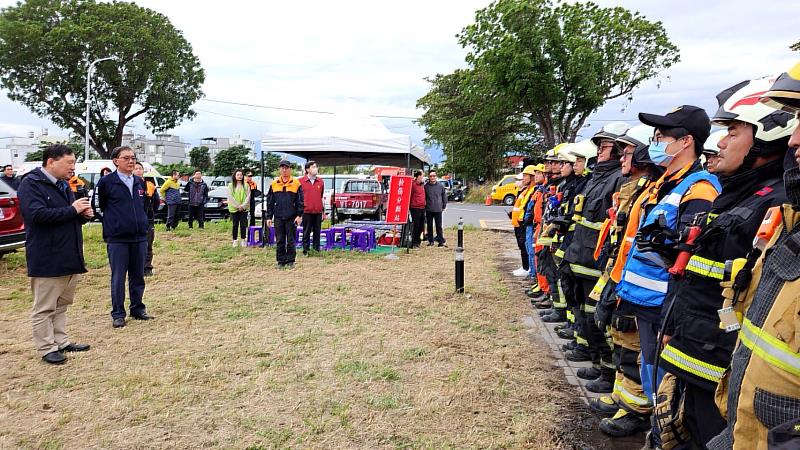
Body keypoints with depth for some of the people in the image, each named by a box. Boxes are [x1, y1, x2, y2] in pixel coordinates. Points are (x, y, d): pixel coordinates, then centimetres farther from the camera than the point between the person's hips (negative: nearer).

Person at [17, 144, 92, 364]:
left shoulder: (63, 185, 14)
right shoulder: (31, 183, -12)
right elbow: (38, 215, -26)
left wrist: (83, 214, 1)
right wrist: (72, 210, -19)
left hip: (69, 256, 9)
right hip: (47, 259, -9)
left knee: (62, 304, 17)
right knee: (44, 307, 3)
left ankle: (61, 341, 26)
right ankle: (46, 348, 12)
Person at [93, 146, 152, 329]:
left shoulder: (140, 182, 10)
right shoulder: (106, 181, -6)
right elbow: (98, 205, -3)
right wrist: (113, 223, 1)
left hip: (140, 237, 5)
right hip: (117, 238, -5)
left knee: (138, 276, 11)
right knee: (118, 277, 2)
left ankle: (138, 308, 23)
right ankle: (118, 314, 12)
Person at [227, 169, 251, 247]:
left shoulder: (246, 185, 6)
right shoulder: (231, 185, 3)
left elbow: (248, 196, 0)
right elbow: (230, 197, -4)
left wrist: (243, 206, -11)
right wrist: (237, 206, -11)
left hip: (244, 209, 1)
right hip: (234, 208, -1)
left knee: (243, 224, 3)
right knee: (235, 225, 3)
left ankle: (243, 240, 10)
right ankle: (235, 240, 8)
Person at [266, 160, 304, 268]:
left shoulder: (296, 183, 1)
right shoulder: (274, 184, 7)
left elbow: (300, 201, 1)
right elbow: (270, 202, 10)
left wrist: (299, 215, -7)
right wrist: (269, 217, 5)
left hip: (291, 217, -2)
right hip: (278, 217, 2)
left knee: (290, 241, 4)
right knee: (279, 241, 6)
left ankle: (290, 261, 13)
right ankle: (281, 261, 15)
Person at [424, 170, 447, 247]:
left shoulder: (440, 186, 1)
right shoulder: (426, 186, 0)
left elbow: (444, 196, 10)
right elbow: (423, 197, 8)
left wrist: (444, 206, 9)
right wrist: (425, 206, 6)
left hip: (438, 209, -1)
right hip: (429, 210, 1)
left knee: (439, 226, 1)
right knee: (430, 226, 7)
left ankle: (441, 241, 5)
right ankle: (430, 241, 16)